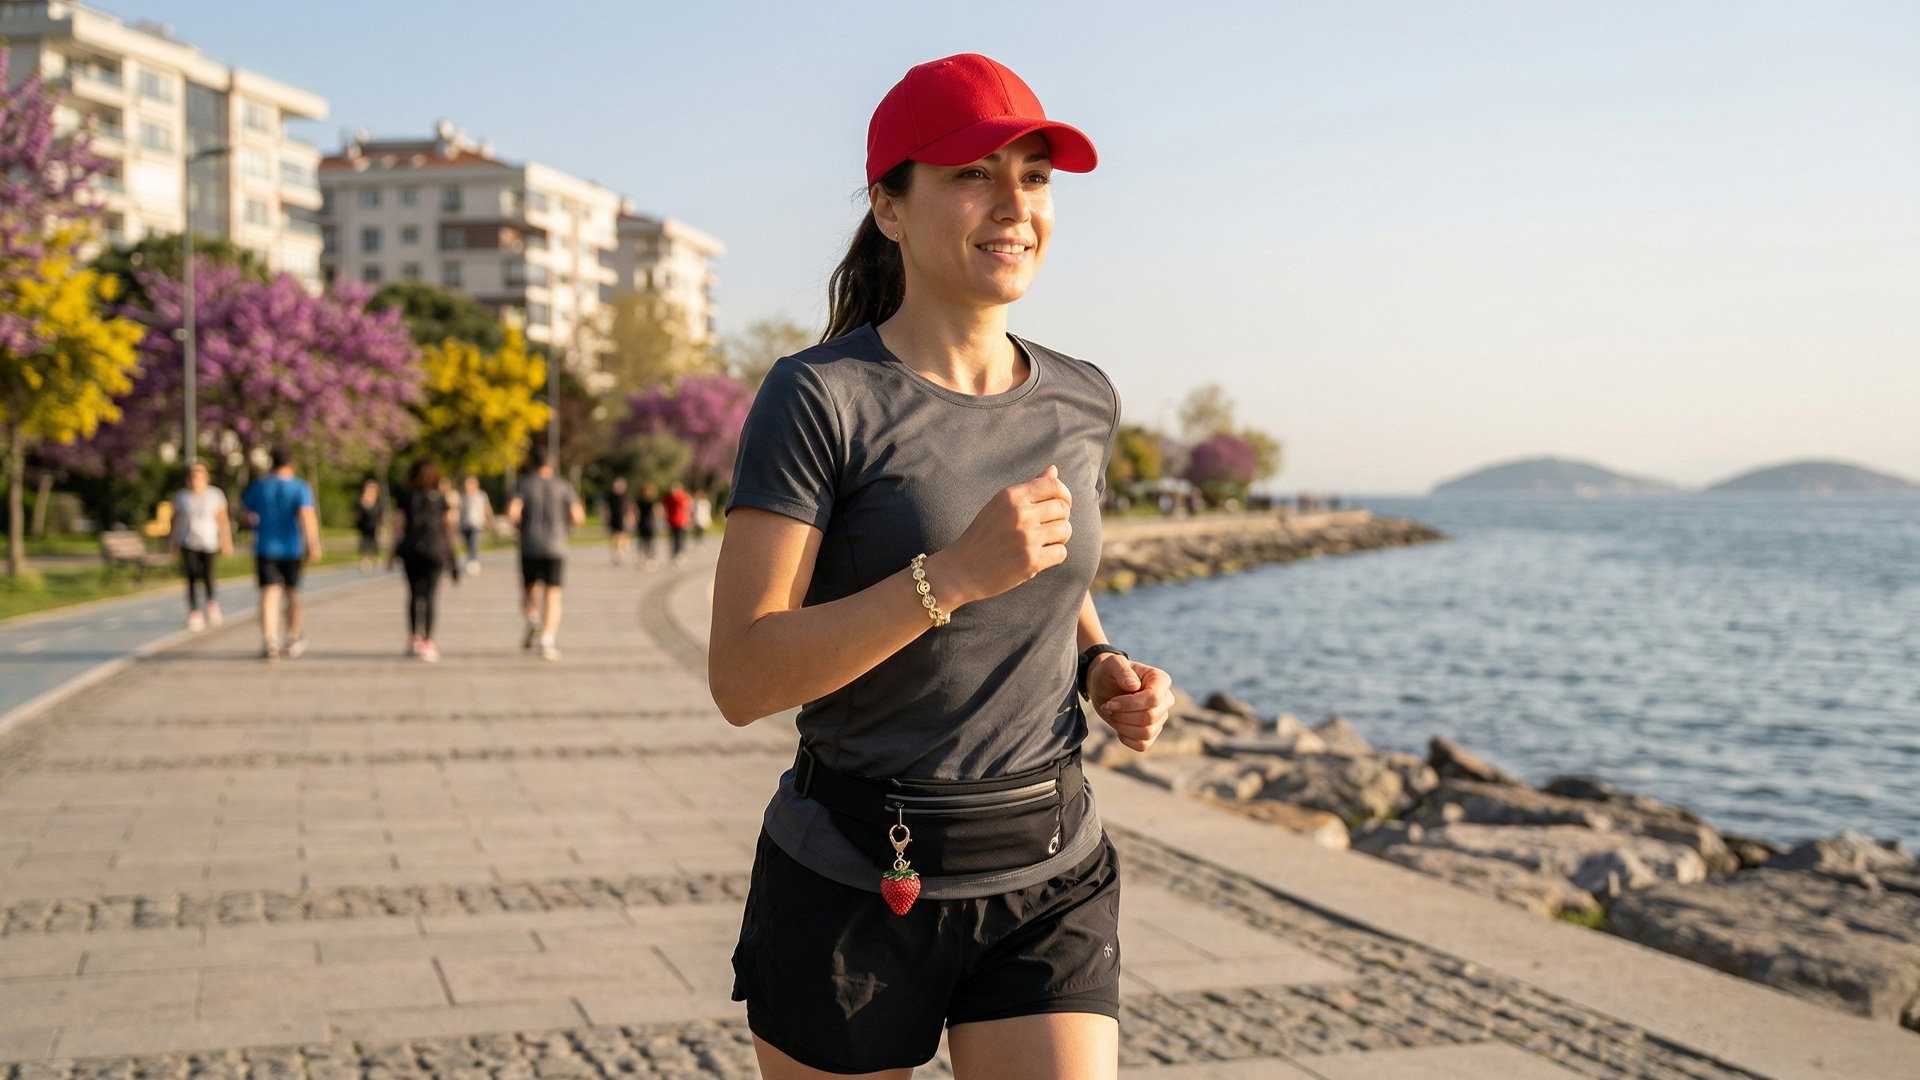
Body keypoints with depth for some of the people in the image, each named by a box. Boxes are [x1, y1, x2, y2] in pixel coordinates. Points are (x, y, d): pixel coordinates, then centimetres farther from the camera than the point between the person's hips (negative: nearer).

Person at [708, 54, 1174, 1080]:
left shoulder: (1081, 401, 4)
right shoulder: (820, 398, -12)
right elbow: (741, 678, -18)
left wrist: (1108, 670, 1)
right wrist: (956, 574, -26)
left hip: (1048, 885, 4)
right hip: (852, 883, -3)